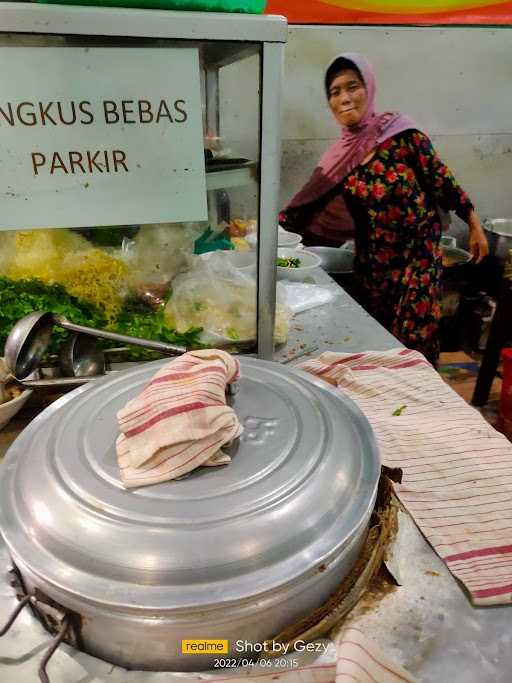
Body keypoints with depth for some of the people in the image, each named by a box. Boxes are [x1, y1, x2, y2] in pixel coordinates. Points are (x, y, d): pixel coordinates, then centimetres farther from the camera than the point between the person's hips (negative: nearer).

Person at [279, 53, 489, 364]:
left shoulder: (401, 131, -11)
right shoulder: (339, 157, 1)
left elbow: (441, 179, -5)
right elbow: (313, 204, 7)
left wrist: (475, 226, -2)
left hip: (417, 253, -4)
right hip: (373, 261, 4)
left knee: (413, 341, -1)